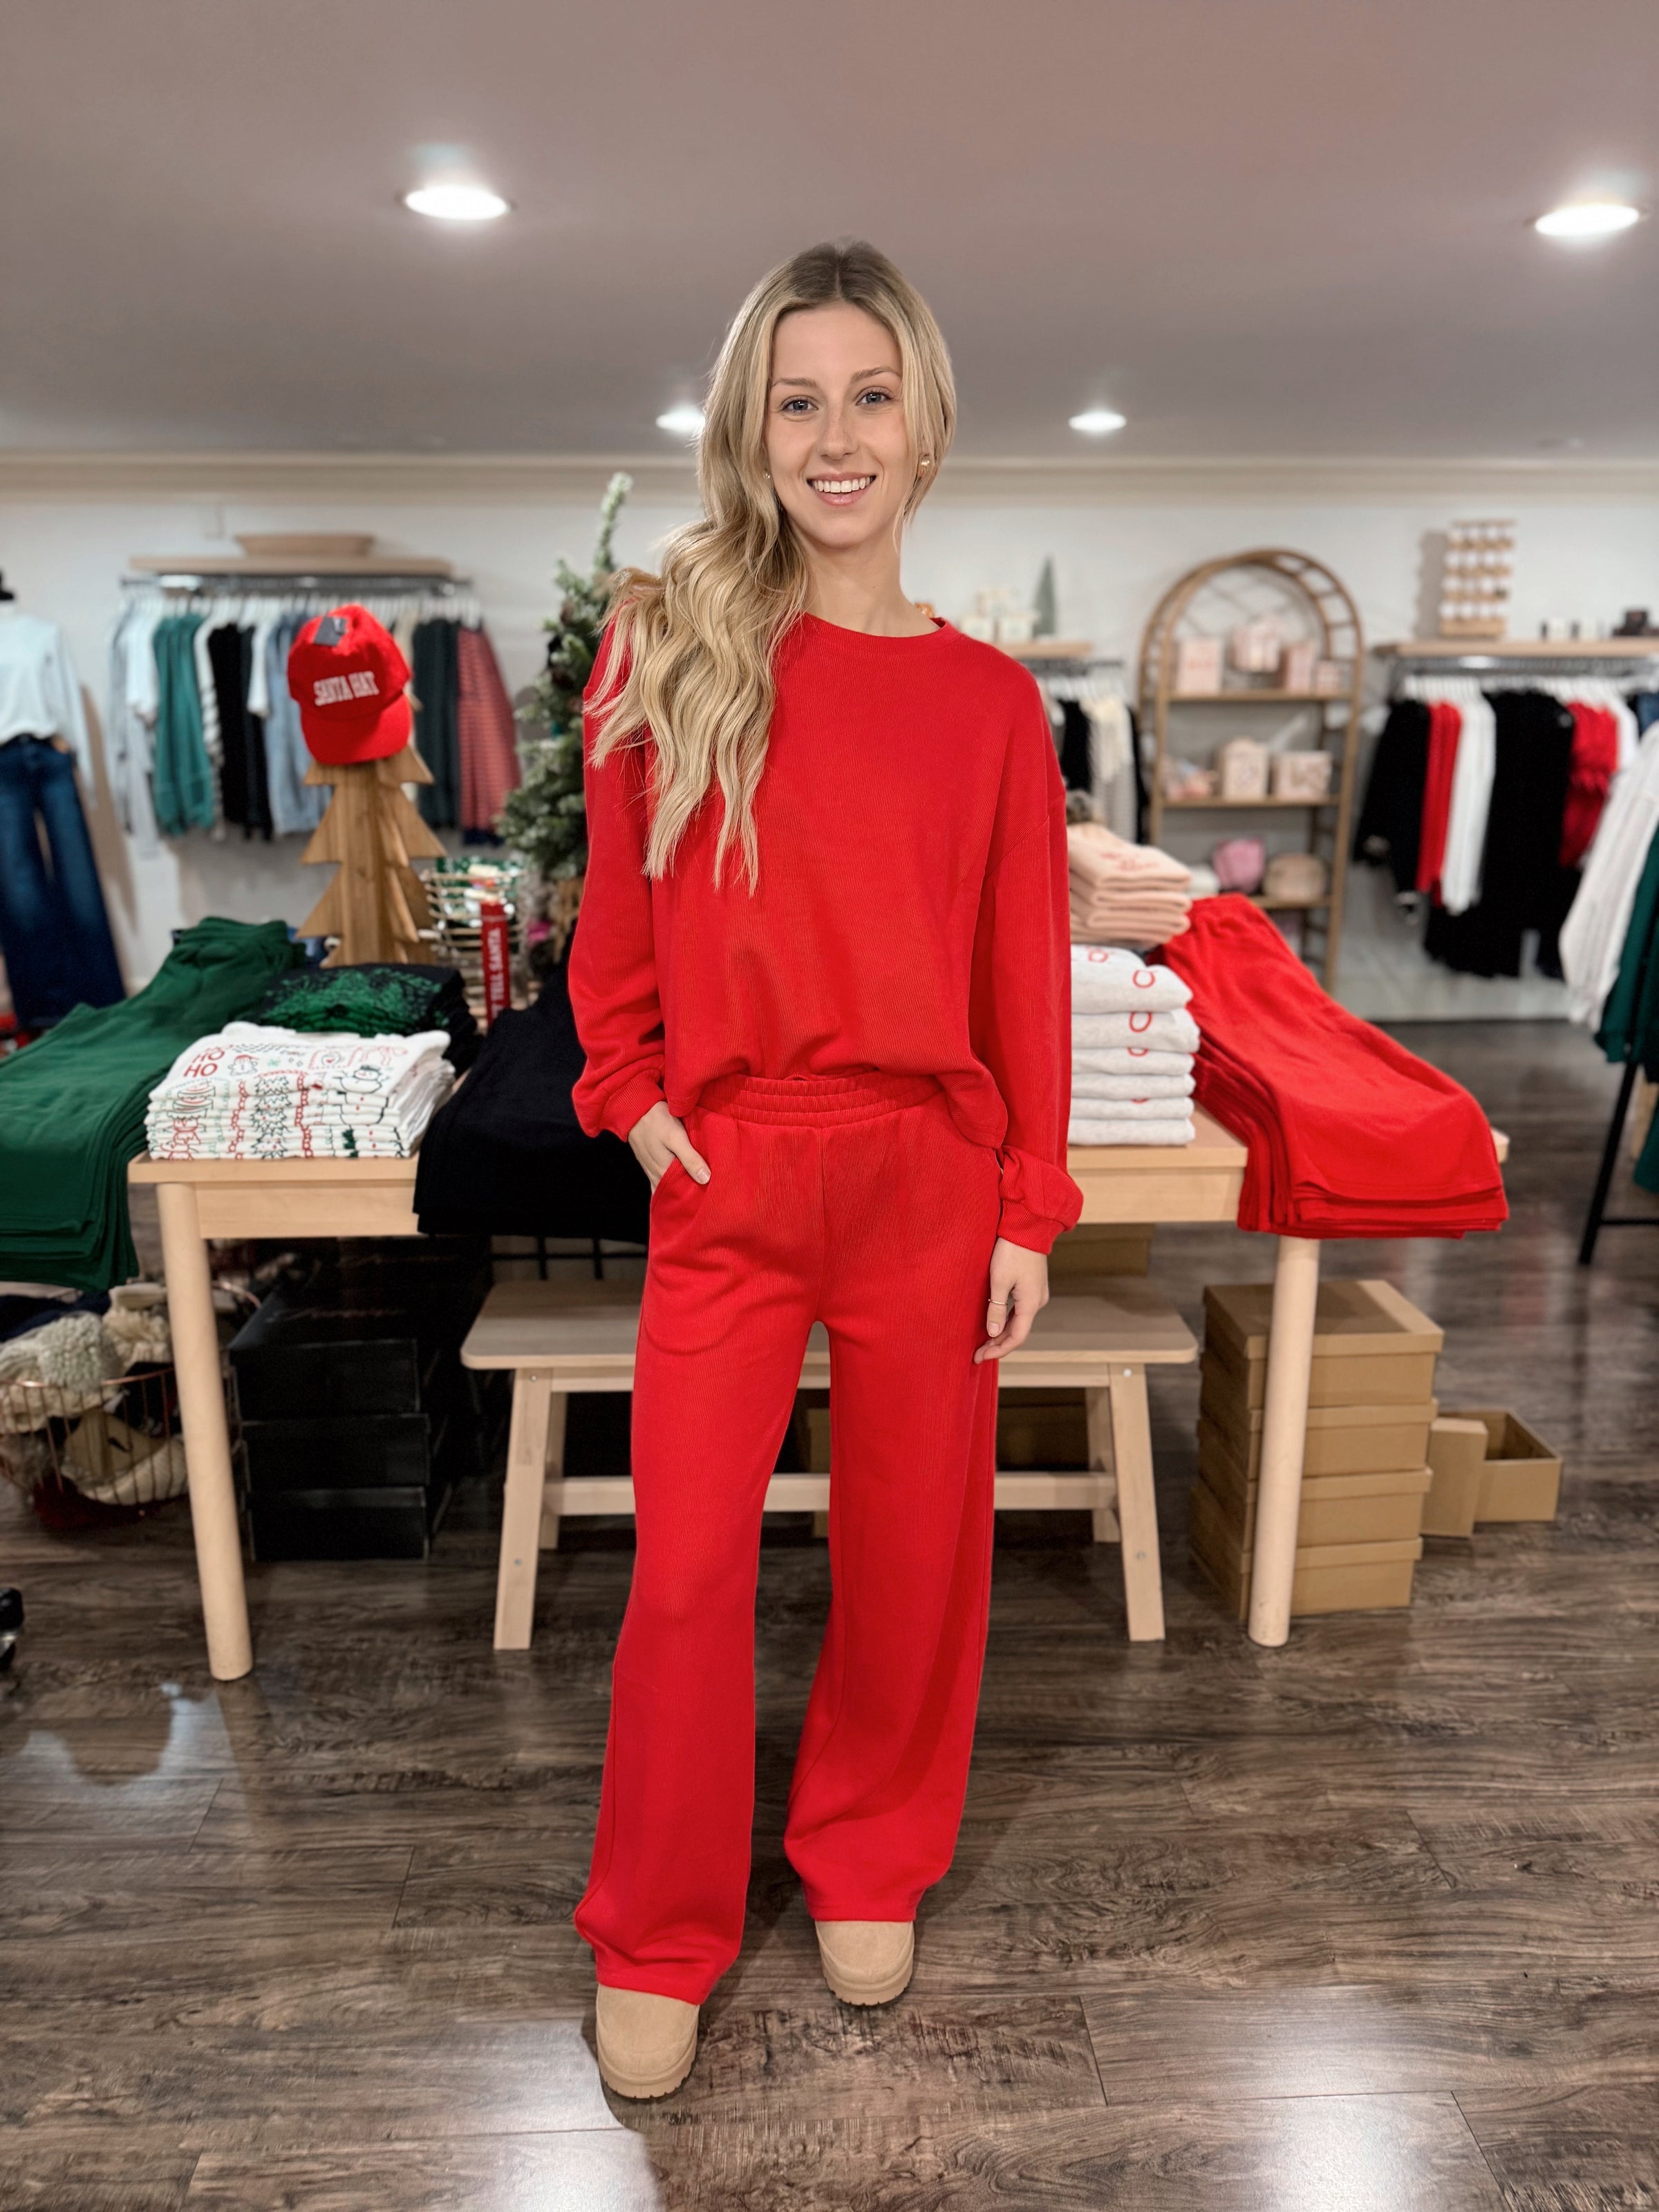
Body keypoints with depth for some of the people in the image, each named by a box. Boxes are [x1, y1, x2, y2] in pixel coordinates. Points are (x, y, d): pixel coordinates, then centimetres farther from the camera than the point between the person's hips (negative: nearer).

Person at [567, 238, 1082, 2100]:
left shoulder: (989, 697, 1)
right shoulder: (665, 642, 1)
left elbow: (1026, 971, 2)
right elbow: (617, 910, 7)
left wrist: (1031, 1212, 0)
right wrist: (631, 1093, -2)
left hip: (928, 1177, 1)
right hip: (727, 1178, -1)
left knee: (911, 1551, 13)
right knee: (685, 1570, 4)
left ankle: (868, 1869, 40)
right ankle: (657, 1942, 30)